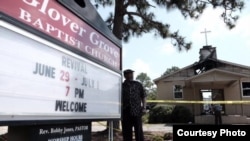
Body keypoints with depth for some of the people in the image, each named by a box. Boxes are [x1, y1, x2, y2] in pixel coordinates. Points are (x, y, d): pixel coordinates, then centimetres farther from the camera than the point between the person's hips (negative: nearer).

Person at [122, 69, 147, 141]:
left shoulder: (138, 85, 11)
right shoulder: (122, 86, 9)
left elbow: (143, 96, 10)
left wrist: (144, 107, -1)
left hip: (137, 111, -1)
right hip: (126, 111, 1)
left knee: (138, 130, -1)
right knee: (126, 131, 6)